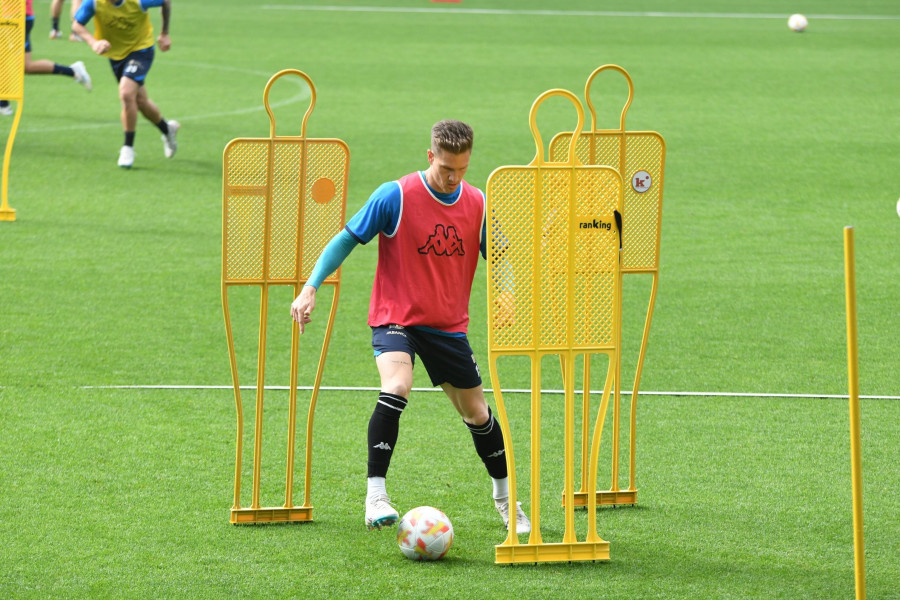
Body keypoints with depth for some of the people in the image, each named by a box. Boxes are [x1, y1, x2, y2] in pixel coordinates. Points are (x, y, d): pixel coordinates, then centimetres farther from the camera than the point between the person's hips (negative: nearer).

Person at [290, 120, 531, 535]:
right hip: (396, 318, -4)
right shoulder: (395, 196, -14)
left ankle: (505, 496, 36)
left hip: (448, 326, 4)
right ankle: (376, 494, -25)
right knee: (396, 388, -31)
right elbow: (347, 239, -6)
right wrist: (310, 287, -14)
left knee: (476, 413, 13)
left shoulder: (477, 205, -1)